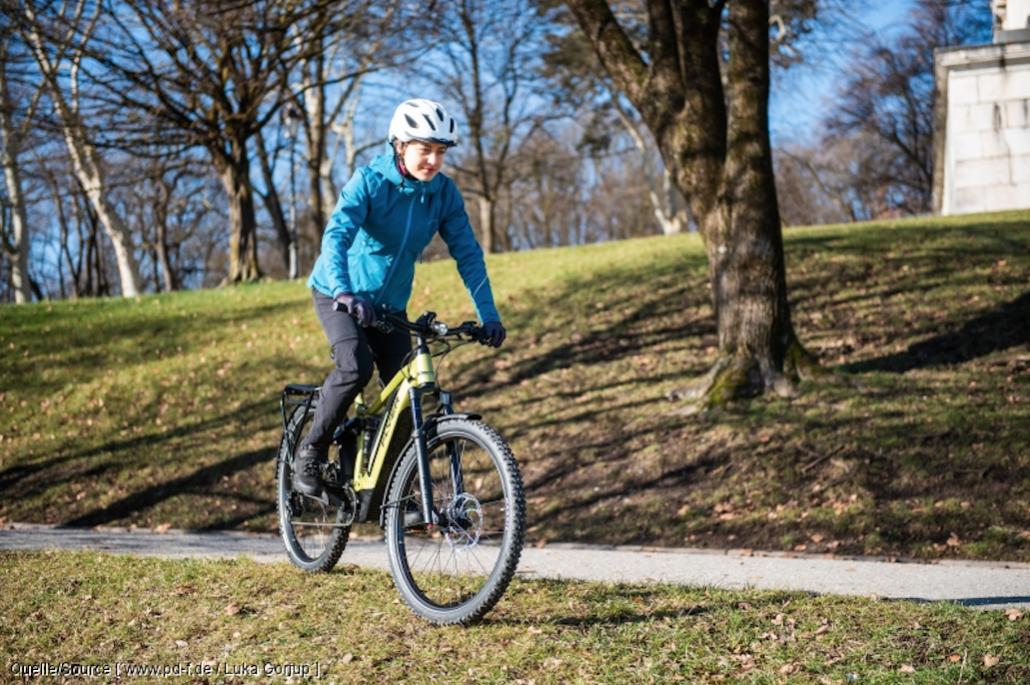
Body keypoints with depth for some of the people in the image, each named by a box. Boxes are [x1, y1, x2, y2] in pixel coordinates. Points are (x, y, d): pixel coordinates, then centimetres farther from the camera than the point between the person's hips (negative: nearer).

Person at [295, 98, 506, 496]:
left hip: (389, 303, 5)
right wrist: (345, 293, -51)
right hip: (339, 294, -4)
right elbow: (336, 236, -34)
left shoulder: (444, 192, -9)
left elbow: (467, 253, -9)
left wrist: (487, 314, -18)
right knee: (355, 366, -30)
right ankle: (311, 452, -8)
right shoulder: (369, 181, -21)